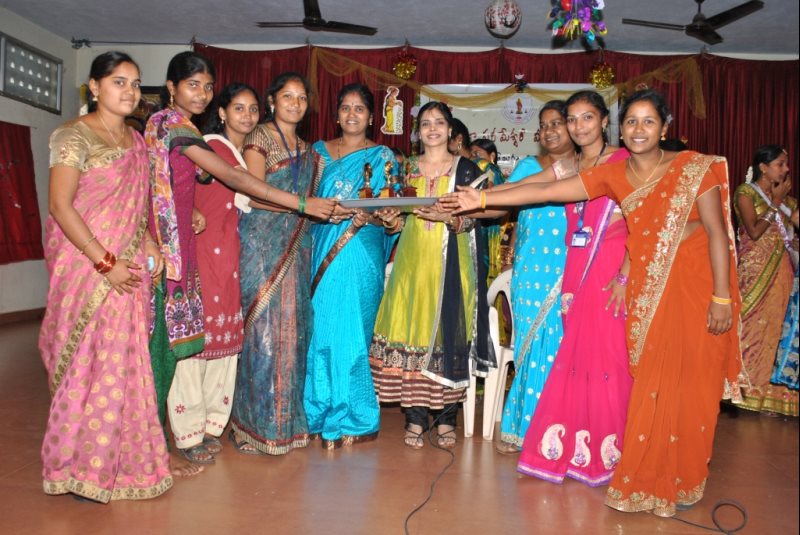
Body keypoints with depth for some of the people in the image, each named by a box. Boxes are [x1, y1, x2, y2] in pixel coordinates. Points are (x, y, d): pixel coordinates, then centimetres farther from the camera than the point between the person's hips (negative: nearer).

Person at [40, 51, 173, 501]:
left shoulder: (136, 140, 13)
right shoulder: (74, 136, -7)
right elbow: (61, 206, -14)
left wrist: (148, 243, 4)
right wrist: (106, 262, -17)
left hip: (129, 266, 7)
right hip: (89, 265, -6)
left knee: (125, 361, 10)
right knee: (91, 362, -1)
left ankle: (119, 458, 24)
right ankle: (81, 467, 16)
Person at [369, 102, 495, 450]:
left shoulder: (466, 168, 6)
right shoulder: (407, 168, 14)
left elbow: (473, 219, -1)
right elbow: (398, 214, 16)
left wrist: (446, 217, -20)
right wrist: (392, 221, -6)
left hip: (451, 262, -2)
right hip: (413, 259, 2)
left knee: (447, 331, -3)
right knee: (411, 330, -3)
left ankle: (446, 418, 11)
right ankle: (415, 417, 8)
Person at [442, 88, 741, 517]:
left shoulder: (694, 168, -6)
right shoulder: (613, 175, 2)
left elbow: (717, 232, -6)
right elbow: (546, 191, -1)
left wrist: (722, 297, -12)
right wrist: (482, 199, -5)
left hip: (696, 287, -2)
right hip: (648, 291, 3)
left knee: (690, 384, 4)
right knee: (651, 384, 6)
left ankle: (684, 480, 25)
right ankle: (651, 477, 25)